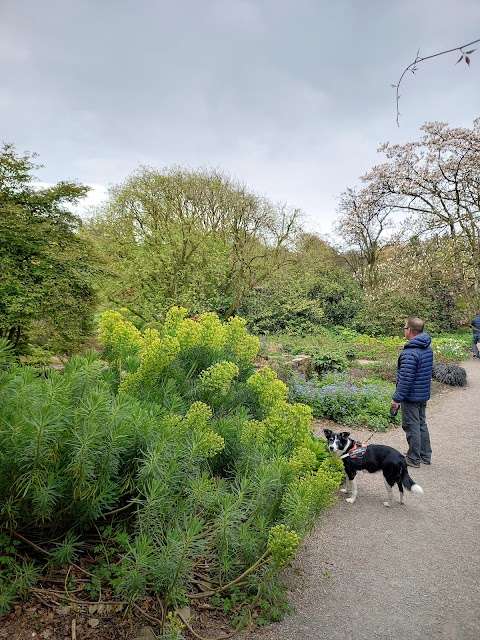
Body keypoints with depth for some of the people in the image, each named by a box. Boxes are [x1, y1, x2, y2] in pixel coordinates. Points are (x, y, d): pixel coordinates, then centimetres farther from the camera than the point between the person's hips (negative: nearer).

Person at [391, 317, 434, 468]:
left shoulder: (409, 353, -25)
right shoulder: (428, 349, 5)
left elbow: (405, 379, -25)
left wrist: (397, 398, -17)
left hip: (411, 397, -9)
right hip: (424, 394, 9)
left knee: (411, 426, 3)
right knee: (422, 424, 19)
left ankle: (414, 459, 14)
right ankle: (426, 455, 30)